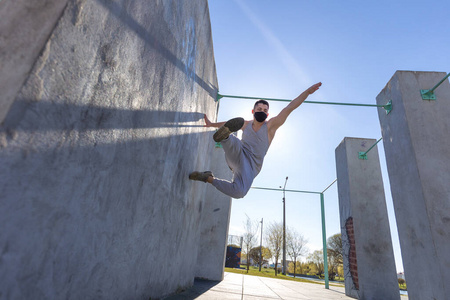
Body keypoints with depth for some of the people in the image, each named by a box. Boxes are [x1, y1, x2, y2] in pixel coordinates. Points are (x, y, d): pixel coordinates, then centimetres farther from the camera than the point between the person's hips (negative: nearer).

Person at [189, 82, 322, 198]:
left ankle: (209, 178, -19)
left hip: (251, 167, -2)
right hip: (238, 156, 2)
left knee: (239, 192, -31)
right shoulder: (246, 124, 17)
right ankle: (224, 135, -65)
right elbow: (230, 123, 35)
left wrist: (307, 91, -11)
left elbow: (289, 108, -5)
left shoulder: (271, 125, 5)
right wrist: (211, 124, 44)